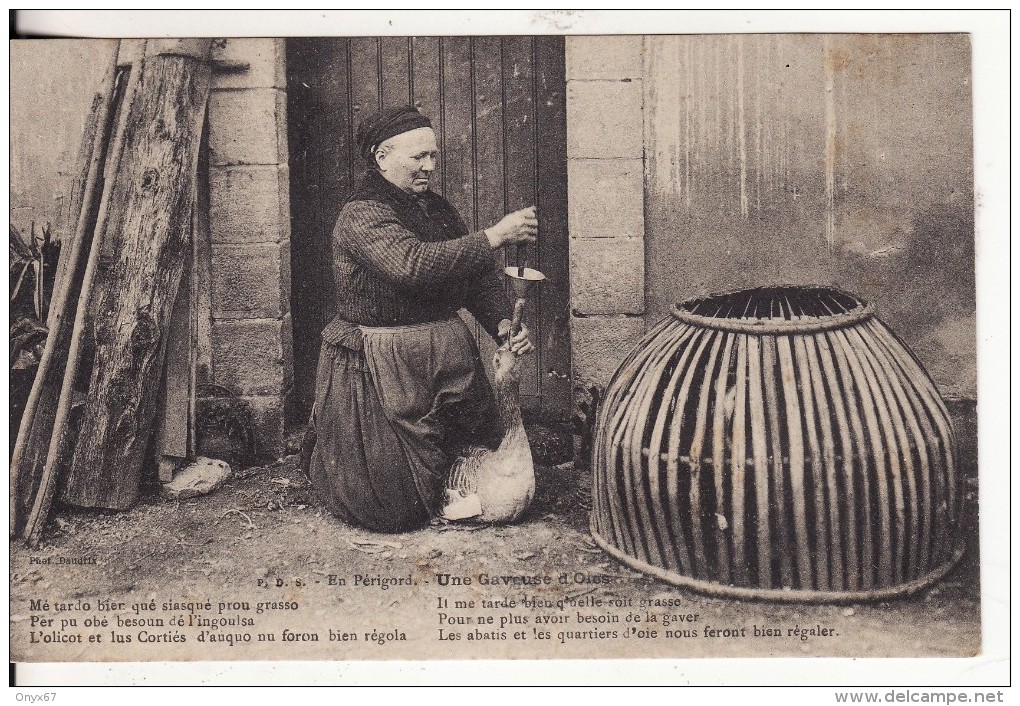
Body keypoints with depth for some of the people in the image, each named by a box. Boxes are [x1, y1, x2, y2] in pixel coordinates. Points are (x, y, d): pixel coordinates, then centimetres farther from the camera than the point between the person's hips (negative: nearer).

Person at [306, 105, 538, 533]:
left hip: (448, 357, 8)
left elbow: (477, 277, 10)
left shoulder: (437, 209, 11)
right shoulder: (361, 216, -15)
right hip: (381, 367, -8)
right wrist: (494, 236, -30)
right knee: (395, 508, 2)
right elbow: (413, 265, -32)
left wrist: (504, 325, -8)